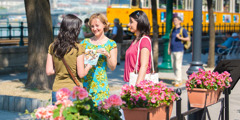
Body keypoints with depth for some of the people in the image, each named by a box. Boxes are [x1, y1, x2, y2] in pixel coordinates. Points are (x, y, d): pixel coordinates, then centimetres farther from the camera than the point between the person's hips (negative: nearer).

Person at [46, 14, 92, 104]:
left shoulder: (52, 47, 2)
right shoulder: (78, 48, -11)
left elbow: (49, 71, 4)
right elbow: (81, 74, -7)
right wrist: (88, 66, 11)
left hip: (57, 90, 4)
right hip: (74, 91, -4)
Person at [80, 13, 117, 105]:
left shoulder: (111, 44, 6)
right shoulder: (85, 42, 11)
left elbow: (112, 67, 2)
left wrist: (107, 55, -14)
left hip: (101, 82, -1)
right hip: (85, 81, 2)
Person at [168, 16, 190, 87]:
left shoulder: (183, 30, -2)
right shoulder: (172, 30, 17)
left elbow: (188, 39, -3)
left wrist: (180, 38, -17)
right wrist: (169, 49, 15)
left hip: (179, 50, -7)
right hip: (173, 50, 7)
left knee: (178, 66, -9)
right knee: (174, 66, 8)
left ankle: (178, 81, -6)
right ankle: (180, 80, 18)